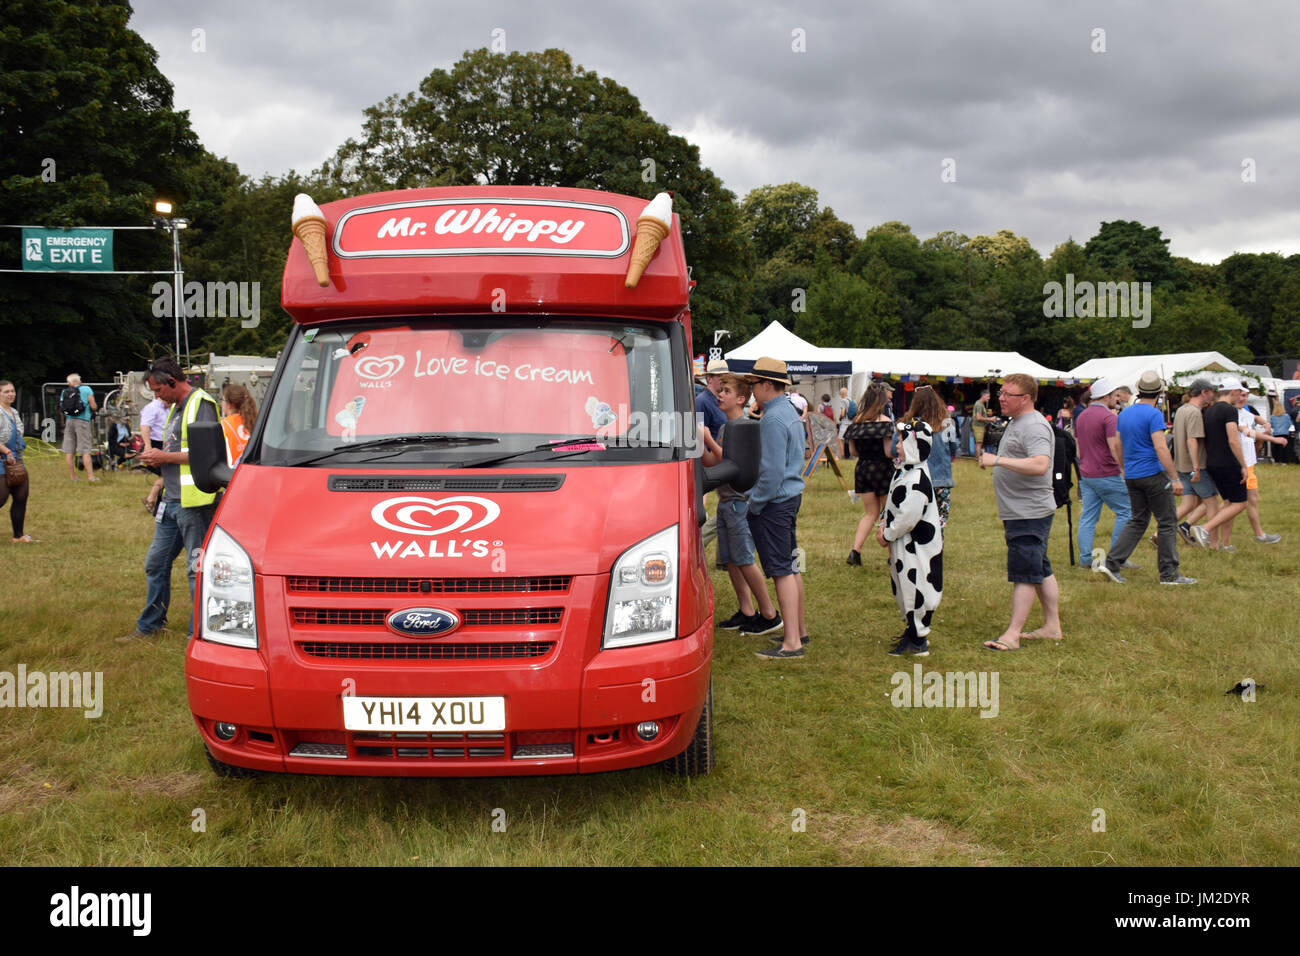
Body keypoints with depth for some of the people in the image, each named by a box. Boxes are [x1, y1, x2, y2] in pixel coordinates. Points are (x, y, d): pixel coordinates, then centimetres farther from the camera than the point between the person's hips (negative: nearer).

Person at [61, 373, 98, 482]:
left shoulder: (65, 392, 10)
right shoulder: (86, 389, 1)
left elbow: (62, 408, 10)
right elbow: (93, 407, -4)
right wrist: (96, 408, 17)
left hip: (68, 421, 4)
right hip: (82, 420, -4)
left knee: (69, 451, 7)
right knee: (85, 451, -5)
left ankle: (72, 476, 11)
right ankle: (90, 476, -10)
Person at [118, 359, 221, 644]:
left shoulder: (200, 404, -11)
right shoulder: (176, 407, 20)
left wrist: (165, 457, -13)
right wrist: (157, 457, 12)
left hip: (194, 500, -10)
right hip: (172, 500, 11)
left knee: (198, 567, -4)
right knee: (155, 564, 16)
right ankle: (149, 627, 29)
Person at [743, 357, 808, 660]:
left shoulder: (773, 419, -18)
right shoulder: (791, 412, 14)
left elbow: (772, 470, -23)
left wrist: (756, 504, -13)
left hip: (774, 502, -10)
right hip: (792, 496, 10)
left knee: (781, 570, -8)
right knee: (790, 566, 17)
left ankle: (792, 643, -7)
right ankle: (799, 629, 27)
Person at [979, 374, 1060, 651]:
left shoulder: (1034, 426, -18)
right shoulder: (1016, 423, 16)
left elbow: (1040, 465, -32)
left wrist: (997, 460, -31)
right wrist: (994, 460, 15)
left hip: (1029, 514, -11)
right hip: (1020, 512, 11)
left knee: (1024, 574, -7)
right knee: (1041, 571, 16)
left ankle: (1012, 635, -6)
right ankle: (1052, 626, 24)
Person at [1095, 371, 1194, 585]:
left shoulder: (1124, 414, 10)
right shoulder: (1153, 414, -13)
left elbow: (1118, 446, 17)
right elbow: (1161, 448, -20)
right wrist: (1175, 478, -20)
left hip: (1131, 476, 7)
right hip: (1153, 474, -7)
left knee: (1137, 521, 14)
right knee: (1167, 522, 2)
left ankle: (1111, 563, 4)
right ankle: (1169, 573, 4)